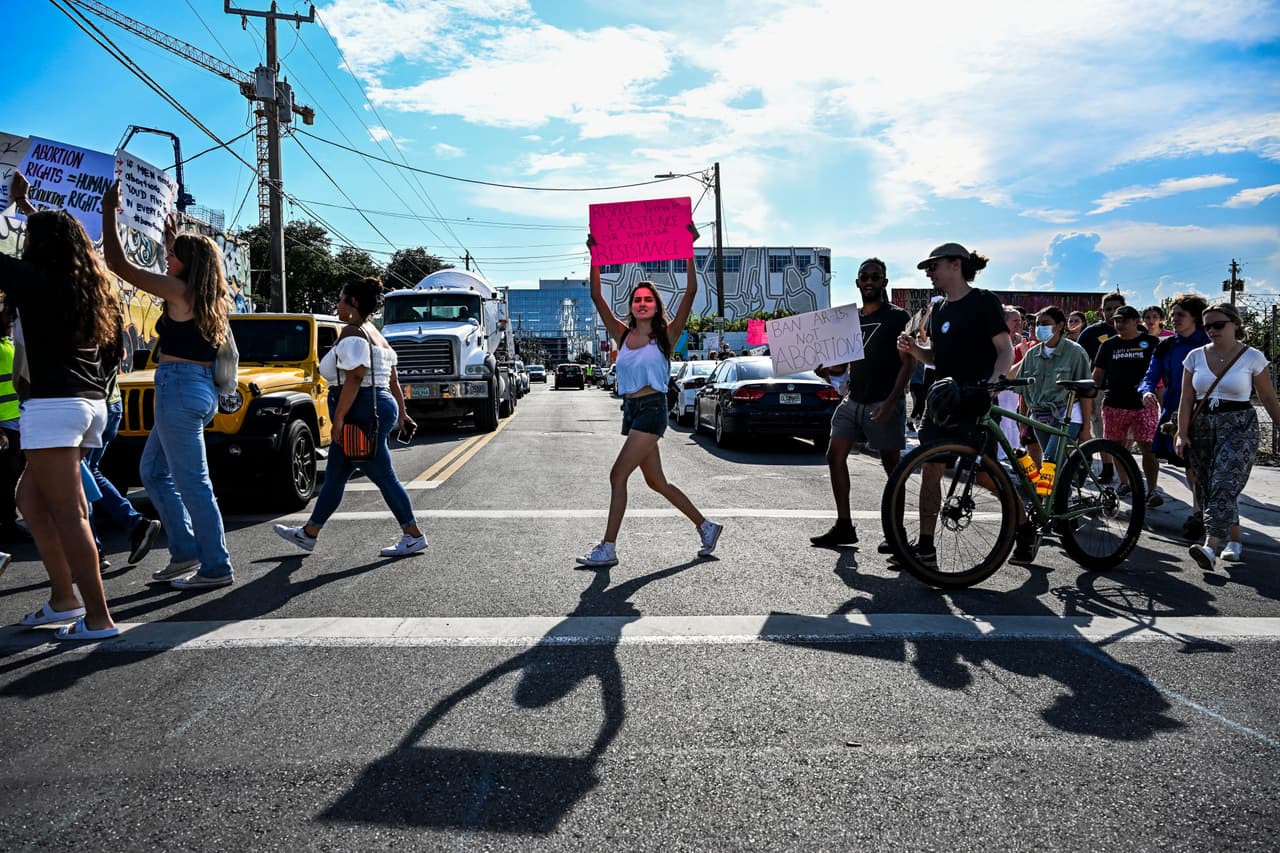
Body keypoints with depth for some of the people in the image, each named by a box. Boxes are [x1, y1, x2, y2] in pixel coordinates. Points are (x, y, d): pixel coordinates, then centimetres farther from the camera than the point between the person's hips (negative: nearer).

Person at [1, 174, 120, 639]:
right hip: (91, 404, 9)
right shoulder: (95, 286, 13)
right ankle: (63, 598, 19)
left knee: (67, 512, -7)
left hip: (53, 405, -9)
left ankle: (98, 618, -7)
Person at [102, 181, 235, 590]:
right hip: (197, 388, 10)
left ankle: (216, 568, 0)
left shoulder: (179, 291, -10)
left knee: (191, 482, -5)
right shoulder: (204, 296, 12)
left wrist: (109, 210, -1)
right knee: (153, 470, 19)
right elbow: (181, 264, 36)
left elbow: (118, 262, -9)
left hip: (179, 389, -10)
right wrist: (171, 236, 42)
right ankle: (186, 552, 20)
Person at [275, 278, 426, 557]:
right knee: (334, 477, 16)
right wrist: (401, 414, 18)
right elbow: (393, 382, 17)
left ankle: (414, 536, 1)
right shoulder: (376, 335, 18)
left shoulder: (352, 333, -12)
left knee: (383, 477, -5)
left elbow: (354, 378, -23)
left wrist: (339, 417, -22)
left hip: (361, 412, -11)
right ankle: (308, 533, 26)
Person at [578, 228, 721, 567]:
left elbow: (691, 292, -11)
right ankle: (706, 526, 28)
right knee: (656, 481, 13)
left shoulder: (666, 335, -2)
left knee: (618, 475, -12)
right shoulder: (623, 334, 10)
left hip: (652, 410, -7)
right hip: (631, 410, 7)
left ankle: (607, 549, -6)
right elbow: (597, 297, 5)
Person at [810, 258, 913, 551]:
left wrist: (890, 402, -19)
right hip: (853, 400, 6)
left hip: (884, 403, -6)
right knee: (835, 456, 0)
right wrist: (826, 370, -2)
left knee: (891, 465, 1)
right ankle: (844, 526, 8)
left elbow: (908, 363, -8)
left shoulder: (897, 317, -2)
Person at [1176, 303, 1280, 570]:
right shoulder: (1196, 357, 7)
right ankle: (1234, 540, 23)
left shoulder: (1253, 358, -1)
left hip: (1238, 427, -4)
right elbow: (1186, 399, 5)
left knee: (1225, 484, -18)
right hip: (1202, 426, 4)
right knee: (1206, 487, 6)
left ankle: (1211, 547, -28)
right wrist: (1182, 434, -2)